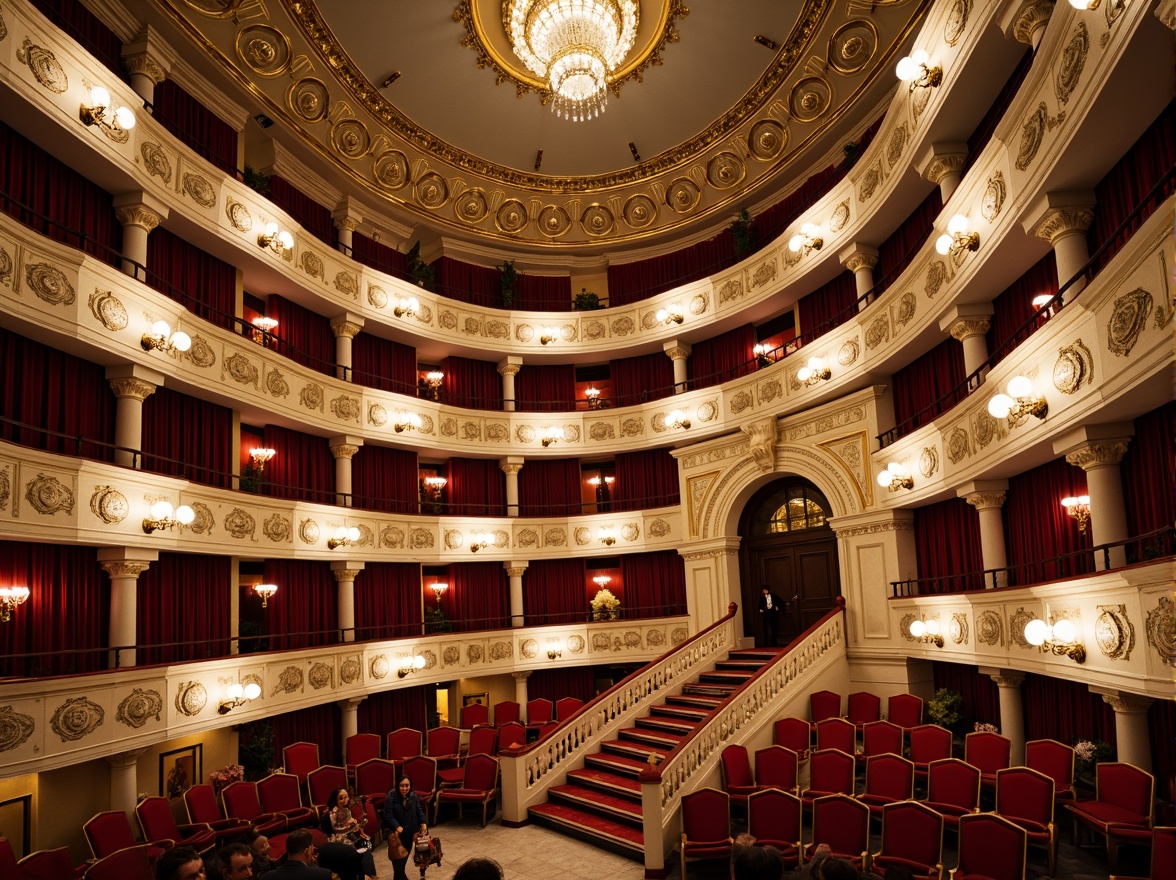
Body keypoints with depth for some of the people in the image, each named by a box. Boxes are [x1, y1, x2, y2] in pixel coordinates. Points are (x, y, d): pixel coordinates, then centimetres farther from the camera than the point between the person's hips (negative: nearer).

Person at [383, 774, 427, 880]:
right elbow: (388, 815, -20)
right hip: (396, 834, -5)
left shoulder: (414, 796, -1)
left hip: (409, 833, 5)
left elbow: (419, 811, -4)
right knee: (397, 861, -2)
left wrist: (424, 823, -21)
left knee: (404, 859, 19)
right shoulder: (391, 797, -17)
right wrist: (396, 826, -34)